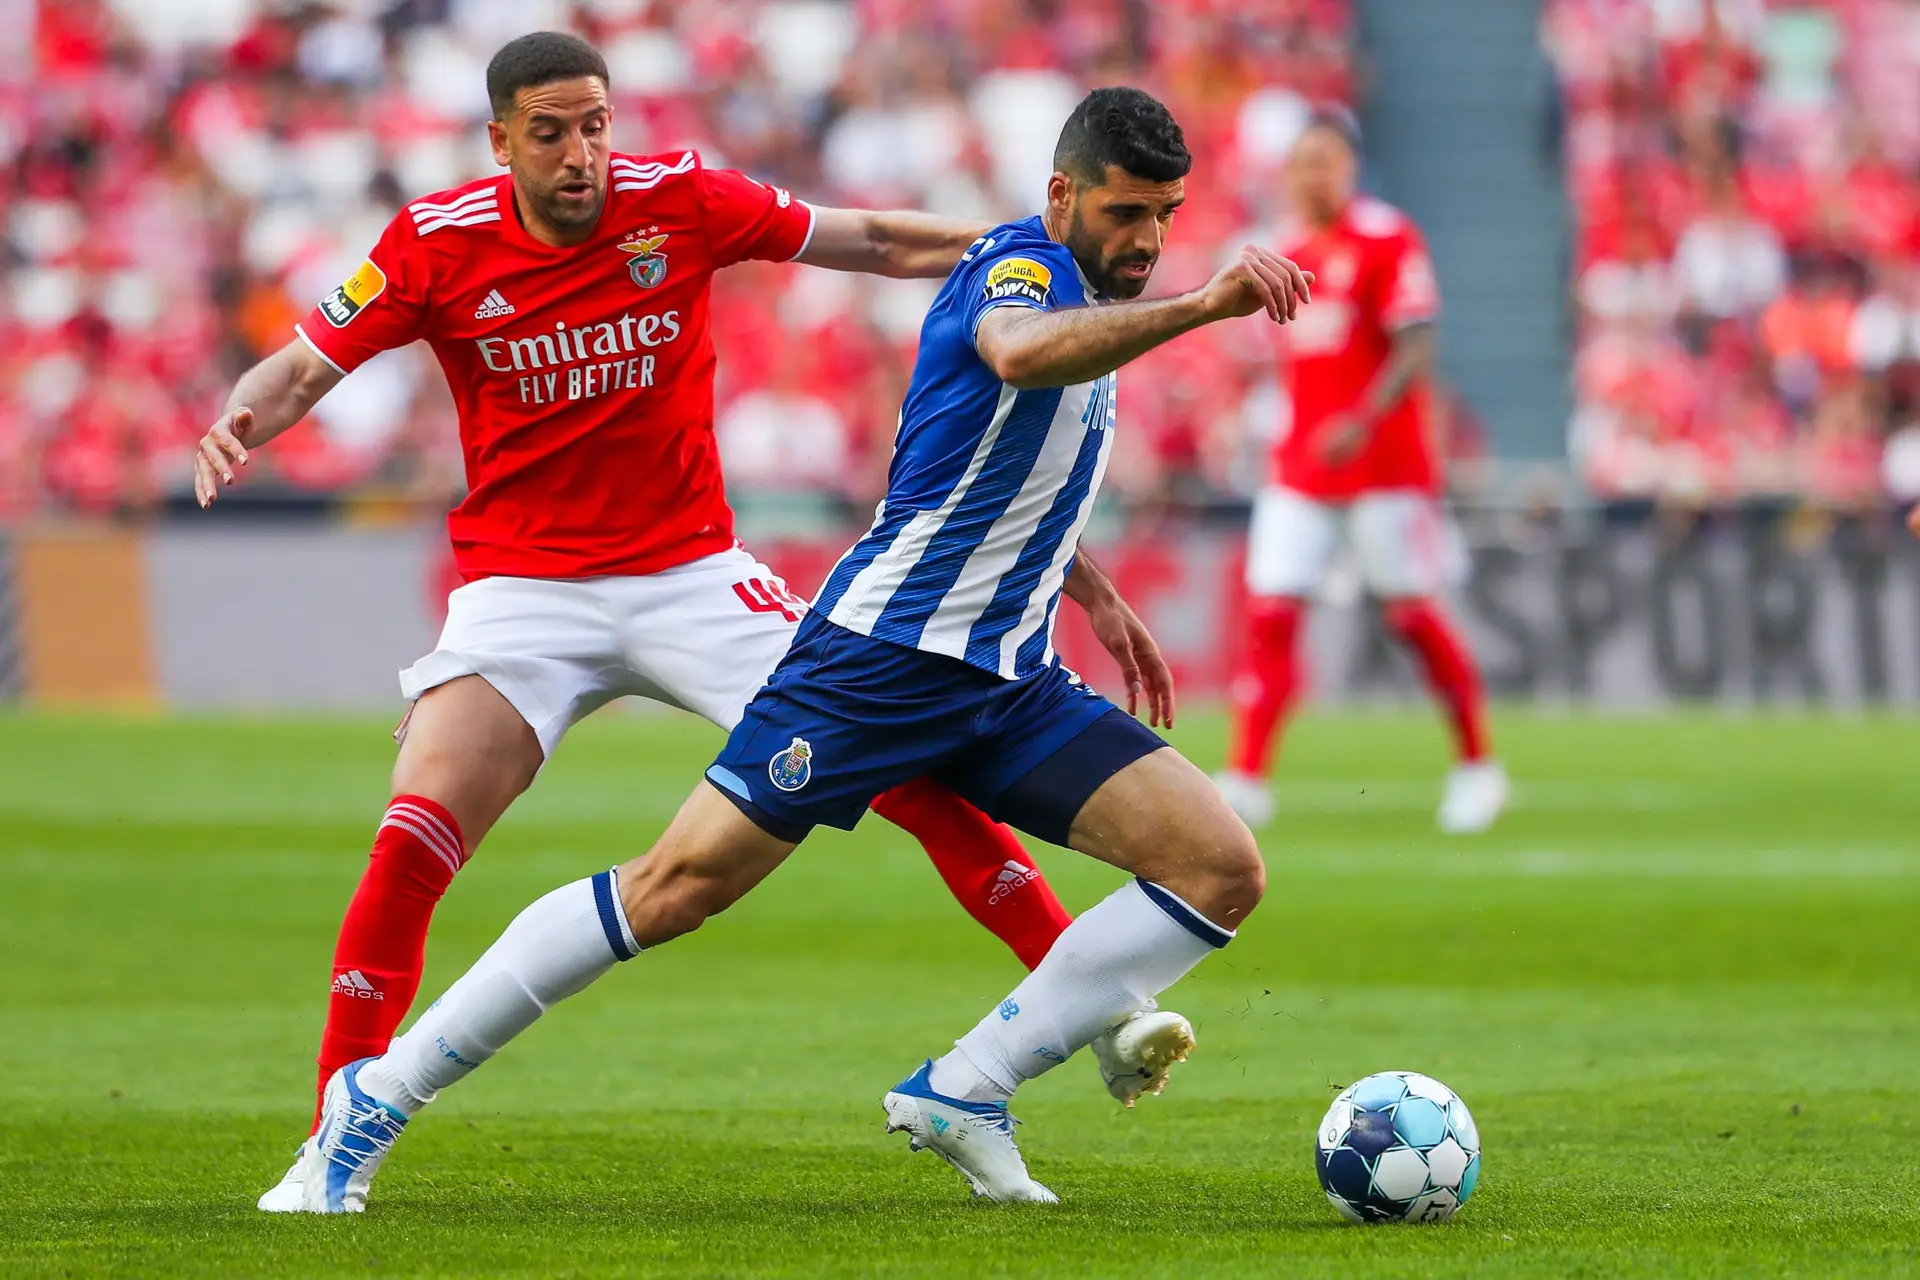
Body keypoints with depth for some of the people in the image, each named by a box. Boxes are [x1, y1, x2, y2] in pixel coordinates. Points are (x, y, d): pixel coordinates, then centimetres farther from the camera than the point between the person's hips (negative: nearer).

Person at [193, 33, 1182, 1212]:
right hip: (524, 585, -1)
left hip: (693, 572, 1)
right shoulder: (439, 245, -7)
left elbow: (873, 241, 3)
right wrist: (239, 425, -25)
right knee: (414, 840, -20)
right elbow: (307, 366, -3)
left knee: (911, 773, -8)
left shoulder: (680, 201, -6)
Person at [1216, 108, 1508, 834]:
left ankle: (1477, 766, 17)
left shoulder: (1388, 241, -10)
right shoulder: (1290, 250, 11)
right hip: (1300, 469, 6)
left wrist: (1362, 422, -28)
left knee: (1413, 617, 1)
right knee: (1270, 615, -5)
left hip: (1384, 467, -6)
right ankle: (1245, 780, -6)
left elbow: (1415, 351, -16)